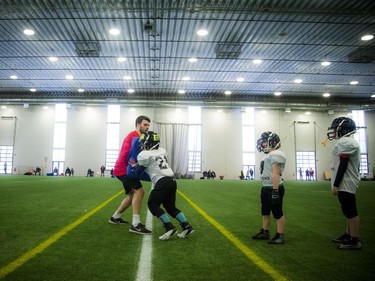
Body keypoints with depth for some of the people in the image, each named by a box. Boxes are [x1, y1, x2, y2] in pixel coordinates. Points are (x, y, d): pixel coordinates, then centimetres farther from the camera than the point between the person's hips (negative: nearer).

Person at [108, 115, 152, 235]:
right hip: (123, 169, -11)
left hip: (125, 169, 11)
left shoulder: (139, 137, 14)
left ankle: (115, 217, 33)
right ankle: (135, 225, -23)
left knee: (132, 194, 19)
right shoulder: (133, 136, -17)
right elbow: (126, 154, -23)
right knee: (139, 190, -21)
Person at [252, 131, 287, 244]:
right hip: (266, 188, 10)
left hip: (274, 188, -10)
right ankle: (265, 232, 32)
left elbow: (276, 174, -23)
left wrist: (275, 191, -26)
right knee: (265, 212, 18)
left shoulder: (275, 154, -17)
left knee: (277, 213, 1)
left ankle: (280, 236, 10)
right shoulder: (269, 155, 14)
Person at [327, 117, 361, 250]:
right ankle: (348, 235, 26)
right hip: (347, 182, 11)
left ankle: (355, 241, 2)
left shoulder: (345, 142, -17)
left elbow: (343, 166, -21)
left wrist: (335, 184, -18)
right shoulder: (347, 142, 15)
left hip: (345, 183, -11)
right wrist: (337, 183, 22)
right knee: (348, 210, 16)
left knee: (350, 211, -5)